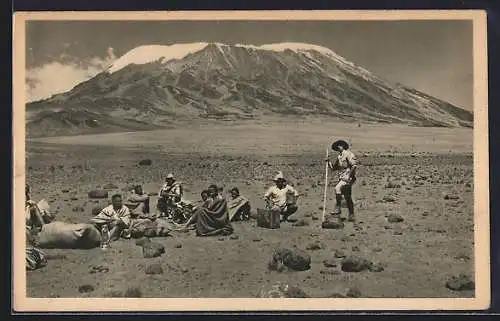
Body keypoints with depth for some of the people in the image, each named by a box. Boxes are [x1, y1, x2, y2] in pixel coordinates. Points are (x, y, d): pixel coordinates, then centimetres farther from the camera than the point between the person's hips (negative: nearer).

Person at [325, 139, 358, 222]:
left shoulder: (348, 154, -8)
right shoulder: (339, 156, 18)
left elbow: (354, 165, -17)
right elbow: (334, 168, 22)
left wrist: (350, 175, -20)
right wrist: (329, 162, 6)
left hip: (348, 177, -9)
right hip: (342, 177, 9)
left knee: (338, 188, -27)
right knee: (347, 198, 9)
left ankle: (337, 209, -23)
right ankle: (351, 216, 13)